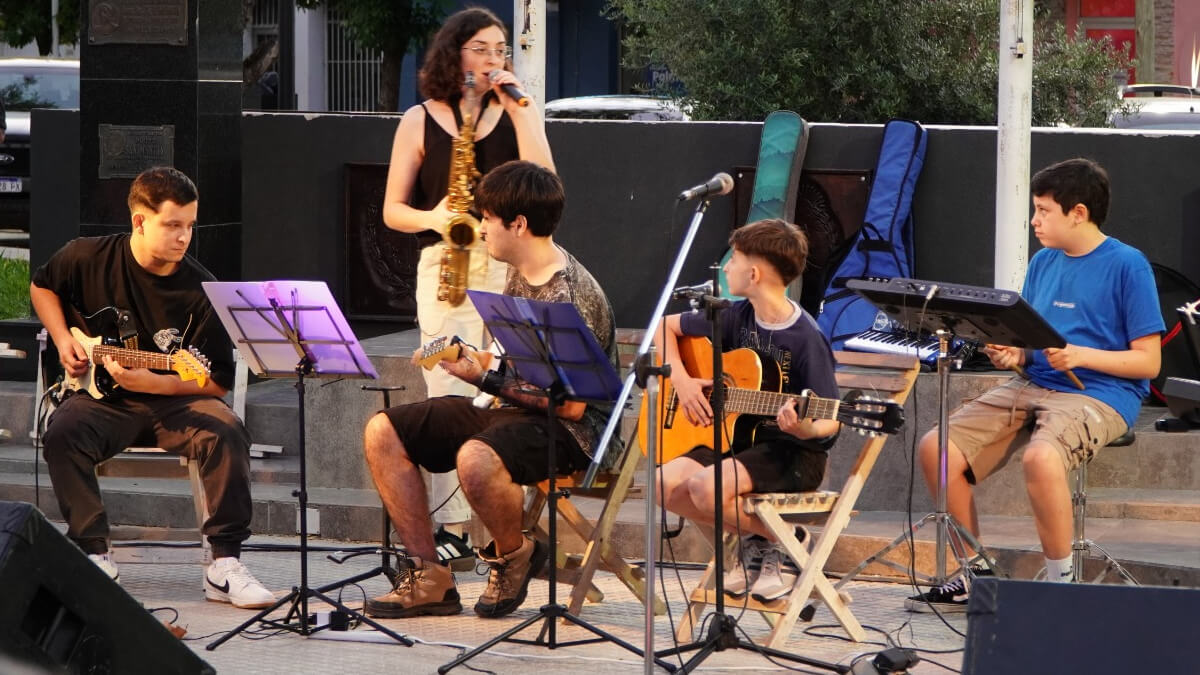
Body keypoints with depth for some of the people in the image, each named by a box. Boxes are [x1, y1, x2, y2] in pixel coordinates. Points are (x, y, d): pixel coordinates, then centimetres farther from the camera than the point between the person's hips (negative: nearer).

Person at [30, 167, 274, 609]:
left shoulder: (199, 290, -9)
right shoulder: (89, 258, -4)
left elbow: (218, 381, -7)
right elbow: (42, 286, 19)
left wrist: (150, 382, -20)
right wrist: (63, 341, 4)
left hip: (172, 401, 0)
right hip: (104, 402, 1)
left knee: (226, 435, -31)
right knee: (62, 434, -32)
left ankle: (224, 565, -25)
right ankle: (93, 553, -23)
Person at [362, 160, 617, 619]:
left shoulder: (569, 296, -22)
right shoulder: (520, 275, 7)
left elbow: (571, 405, -25)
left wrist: (486, 380, -23)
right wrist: (460, 357, 7)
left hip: (569, 431, -10)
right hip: (514, 410, 10)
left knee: (476, 457, -40)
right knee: (383, 432, -1)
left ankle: (513, 555, -7)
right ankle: (428, 578, -2)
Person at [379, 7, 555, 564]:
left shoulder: (520, 115, 12)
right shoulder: (420, 121, 8)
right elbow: (393, 210, 9)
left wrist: (517, 110, -7)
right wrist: (431, 218, -12)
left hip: (512, 265, 1)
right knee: (449, 399, -8)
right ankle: (451, 530, -6)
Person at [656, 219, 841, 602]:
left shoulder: (805, 338, -15)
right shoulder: (738, 318, 4)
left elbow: (831, 421, -14)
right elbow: (666, 326, 16)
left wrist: (805, 429, -37)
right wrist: (681, 379, 0)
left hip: (793, 452, -7)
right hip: (739, 439, 7)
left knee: (706, 486, -31)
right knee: (668, 484, -17)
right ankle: (753, 540, 5)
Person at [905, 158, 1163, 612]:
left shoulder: (1126, 265, -6)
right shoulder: (1044, 263, 15)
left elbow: (1148, 360, -8)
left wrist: (1078, 356, -20)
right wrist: (1011, 354, -2)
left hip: (1101, 394, -7)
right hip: (1033, 386, 7)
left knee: (1041, 456, -38)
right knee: (937, 448, -11)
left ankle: (1060, 584, -20)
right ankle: (975, 577, 1)